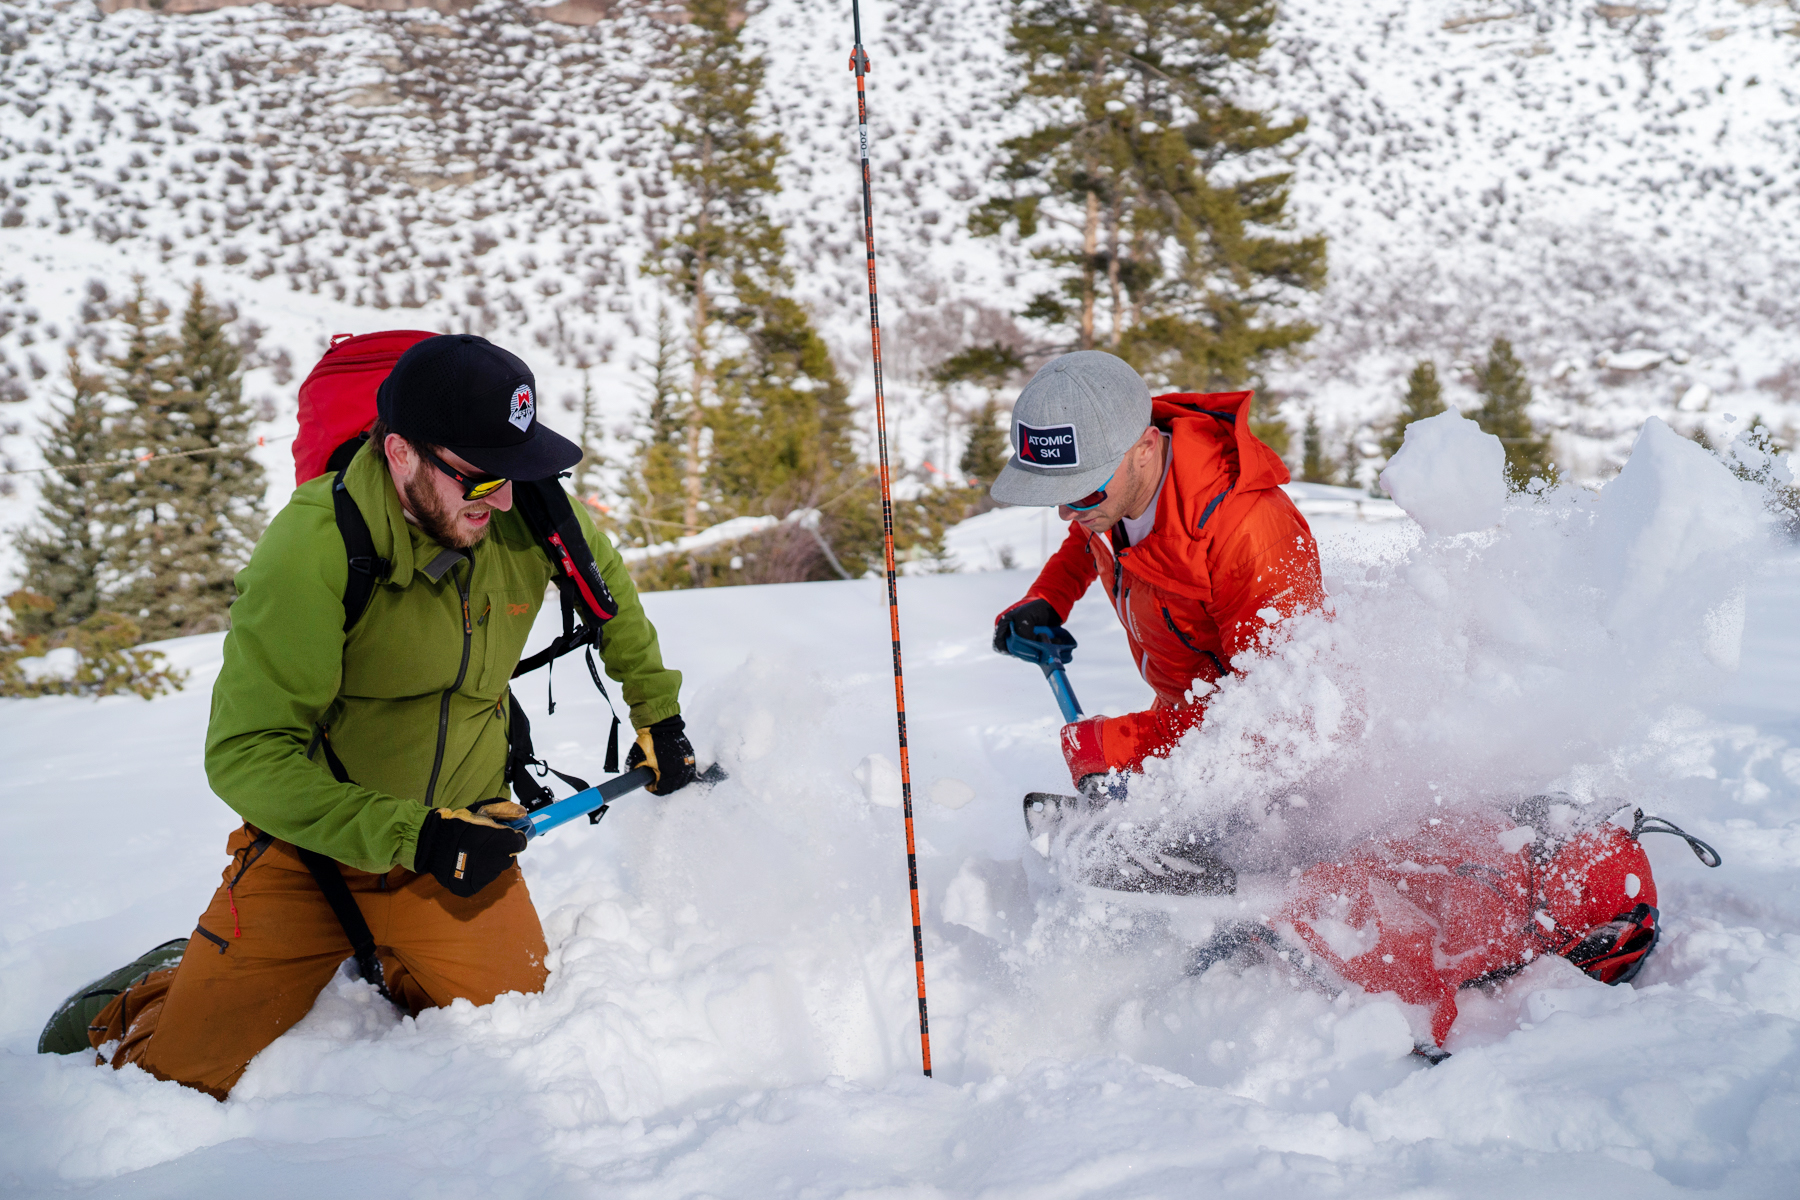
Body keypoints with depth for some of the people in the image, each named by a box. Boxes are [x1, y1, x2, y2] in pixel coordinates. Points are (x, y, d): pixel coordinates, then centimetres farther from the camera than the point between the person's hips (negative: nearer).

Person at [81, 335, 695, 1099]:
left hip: (462, 832, 3)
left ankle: (400, 978, 21)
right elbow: (245, 755, -25)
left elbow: (607, 582, 12)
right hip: (312, 842, -3)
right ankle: (144, 1001, 28)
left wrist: (657, 711, 16)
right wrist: (411, 837, -31)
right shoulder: (313, 548, -26)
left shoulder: (528, 512, -13)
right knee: (182, 1073, -8)